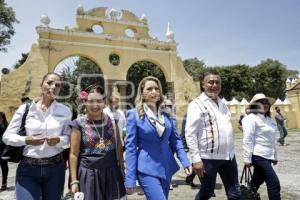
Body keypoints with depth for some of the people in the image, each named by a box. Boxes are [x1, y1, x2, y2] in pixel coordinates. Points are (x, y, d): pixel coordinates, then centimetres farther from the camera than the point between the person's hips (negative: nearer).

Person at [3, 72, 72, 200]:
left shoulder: (64, 111, 0)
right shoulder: (25, 108, -2)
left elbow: (69, 137, 4)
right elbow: (7, 136, 1)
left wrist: (59, 140, -18)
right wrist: (26, 140, -18)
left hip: (55, 168, 2)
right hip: (28, 169, -1)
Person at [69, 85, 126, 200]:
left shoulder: (112, 119, 1)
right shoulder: (79, 123, -7)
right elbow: (74, 154, -3)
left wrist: (121, 169, 10)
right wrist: (74, 180, -4)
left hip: (112, 173, 3)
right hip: (89, 174, -2)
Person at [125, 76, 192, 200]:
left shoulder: (166, 114, 5)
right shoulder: (134, 114, -9)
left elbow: (175, 139, 9)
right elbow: (131, 147, -9)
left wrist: (185, 161, -3)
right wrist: (130, 179, -10)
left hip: (167, 168, 5)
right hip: (147, 169, -5)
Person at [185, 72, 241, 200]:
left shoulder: (222, 104, 14)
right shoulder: (197, 104, -11)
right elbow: (190, 133, -18)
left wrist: (231, 151, 18)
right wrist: (196, 159, -21)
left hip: (228, 156, 7)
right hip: (209, 157, -6)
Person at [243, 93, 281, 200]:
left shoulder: (268, 119, 13)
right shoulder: (251, 118, -12)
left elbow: (271, 140, 19)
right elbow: (247, 139, -16)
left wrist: (274, 156, 20)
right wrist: (247, 158, -18)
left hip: (267, 156, 8)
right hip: (258, 156, -8)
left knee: (256, 182, 18)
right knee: (274, 183, -7)